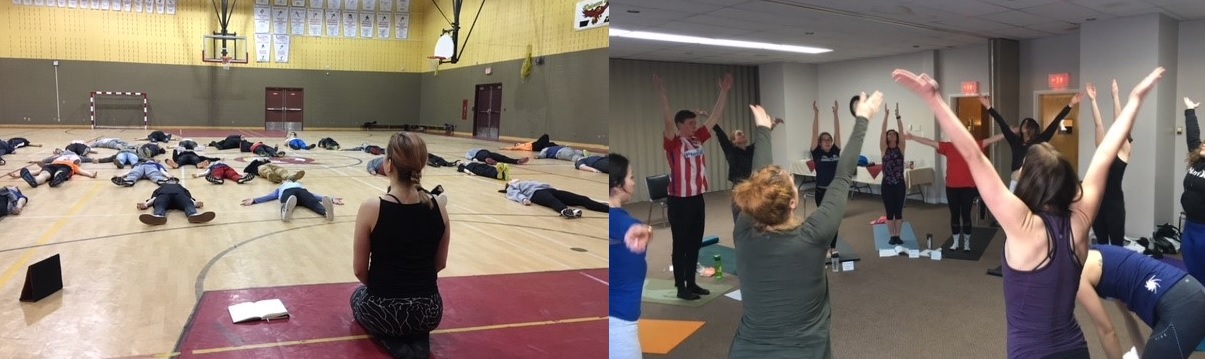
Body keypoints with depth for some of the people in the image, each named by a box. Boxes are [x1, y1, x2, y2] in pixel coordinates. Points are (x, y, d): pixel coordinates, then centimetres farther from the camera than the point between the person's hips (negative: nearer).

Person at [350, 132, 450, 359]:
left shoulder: (371, 208, -16)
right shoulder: (438, 209, -6)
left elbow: (359, 270, -5)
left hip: (384, 311, -2)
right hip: (429, 311, 3)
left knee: (359, 297, 34)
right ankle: (419, 340, 7)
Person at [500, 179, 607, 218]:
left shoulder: (528, 182, 45)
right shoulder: (511, 188, 28)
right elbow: (516, 194, 5)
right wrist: (524, 199, -18)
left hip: (548, 189, 6)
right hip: (536, 193, -6)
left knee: (582, 199, -19)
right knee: (552, 200, -44)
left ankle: (607, 208, -39)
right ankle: (566, 211, -77)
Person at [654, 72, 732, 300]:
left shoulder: (698, 139, 7)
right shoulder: (673, 143, -12)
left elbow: (715, 117, 9)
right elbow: (668, 121, -28)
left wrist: (724, 91, 7)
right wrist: (662, 93, -37)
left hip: (698, 198, 7)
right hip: (679, 201, -7)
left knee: (695, 244, 14)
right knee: (681, 245, 3)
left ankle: (691, 283, 26)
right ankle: (681, 288, 12)